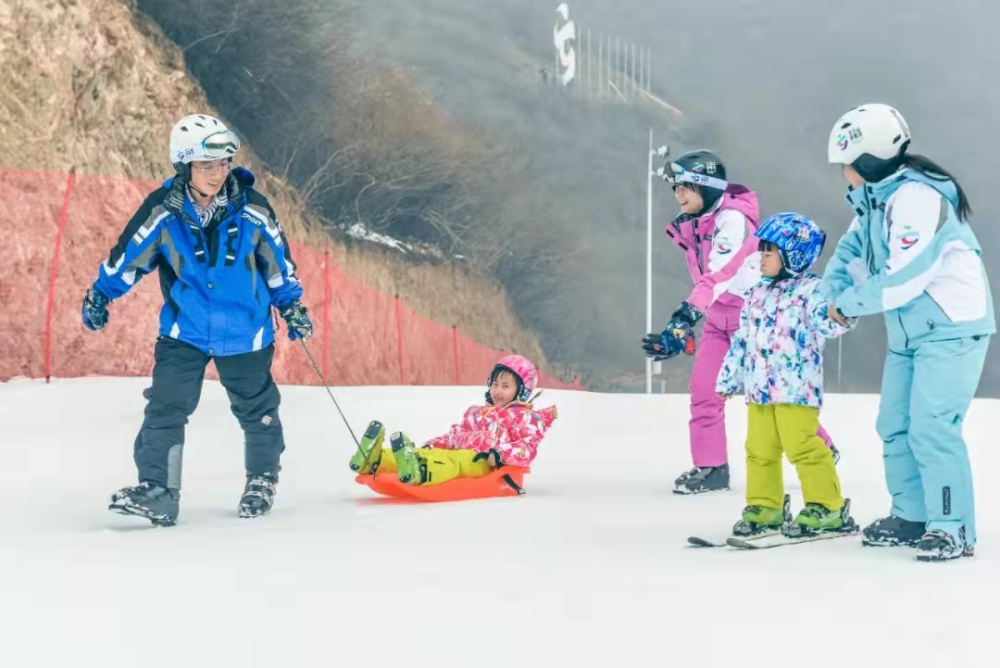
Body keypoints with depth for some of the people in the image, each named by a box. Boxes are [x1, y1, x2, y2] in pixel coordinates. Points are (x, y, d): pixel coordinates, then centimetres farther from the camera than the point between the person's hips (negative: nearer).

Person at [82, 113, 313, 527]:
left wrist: (293, 307, 9)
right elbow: (128, 254, -2)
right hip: (184, 330, 0)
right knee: (165, 408, -10)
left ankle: (262, 480, 34)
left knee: (256, 409, 13)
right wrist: (99, 296, 3)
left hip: (245, 333, 0)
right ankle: (157, 491, -5)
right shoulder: (163, 211, -14)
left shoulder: (251, 209, -12)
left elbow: (277, 260, 2)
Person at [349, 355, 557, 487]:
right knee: (425, 454, -20)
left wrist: (500, 454, -21)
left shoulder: (525, 417, 10)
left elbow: (529, 447, -5)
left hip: (484, 462, -7)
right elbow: (456, 434, 33)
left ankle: (419, 474, -70)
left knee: (451, 462, -39)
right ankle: (374, 461, -42)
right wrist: (431, 445, 16)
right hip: (459, 453, 7)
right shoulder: (477, 412, 34)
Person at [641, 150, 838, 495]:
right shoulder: (693, 224, 4)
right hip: (719, 319, 7)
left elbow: (719, 273, -35)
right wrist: (682, 327, 13)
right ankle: (709, 466, 4)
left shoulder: (733, 218, -23)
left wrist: (687, 314, -44)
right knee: (703, 388, -3)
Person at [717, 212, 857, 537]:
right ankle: (765, 507, 19)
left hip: (796, 387, -7)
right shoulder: (758, 294, 16)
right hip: (759, 388, 7)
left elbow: (827, 323, -20)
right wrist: (728, 380, 22)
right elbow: (742, 339, 20)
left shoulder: (810, 290, -6)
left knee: (802, 446, -9)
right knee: (759, 449, 9)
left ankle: (827, 507, 1)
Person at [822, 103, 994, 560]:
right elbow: (851, 250, 17)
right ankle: (912, 516, 22)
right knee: (894, 424, 11)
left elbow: (904, 277, -26)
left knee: (931, 427, -14)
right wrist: (832, 295, -2)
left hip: (953, 328, -10)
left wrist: (849, 304, -14)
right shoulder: (874, 198, 8)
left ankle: (953, 529, -8)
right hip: (910, 331, 10)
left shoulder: (917, 198, -22)